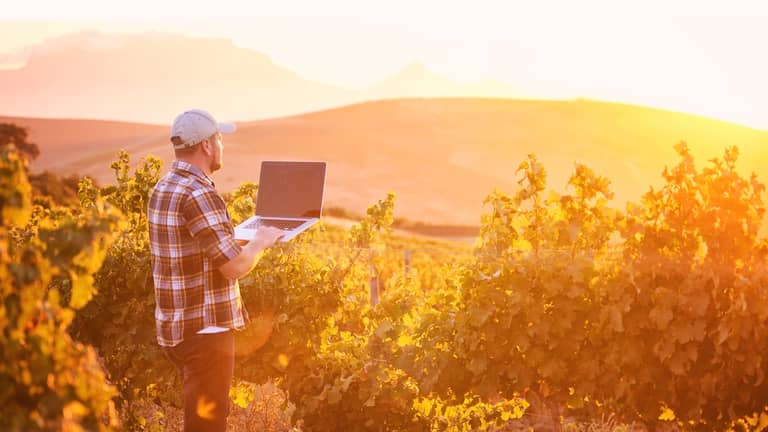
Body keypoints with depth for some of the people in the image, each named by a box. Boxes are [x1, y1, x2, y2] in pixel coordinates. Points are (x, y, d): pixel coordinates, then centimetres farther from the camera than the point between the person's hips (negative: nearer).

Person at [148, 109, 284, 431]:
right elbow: (235, 266, -22)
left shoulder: (163, 188, 10)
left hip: (176, 326, 10)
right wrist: (261, 241, -4)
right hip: (204, 330, -10)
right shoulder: (198, 193, -20)